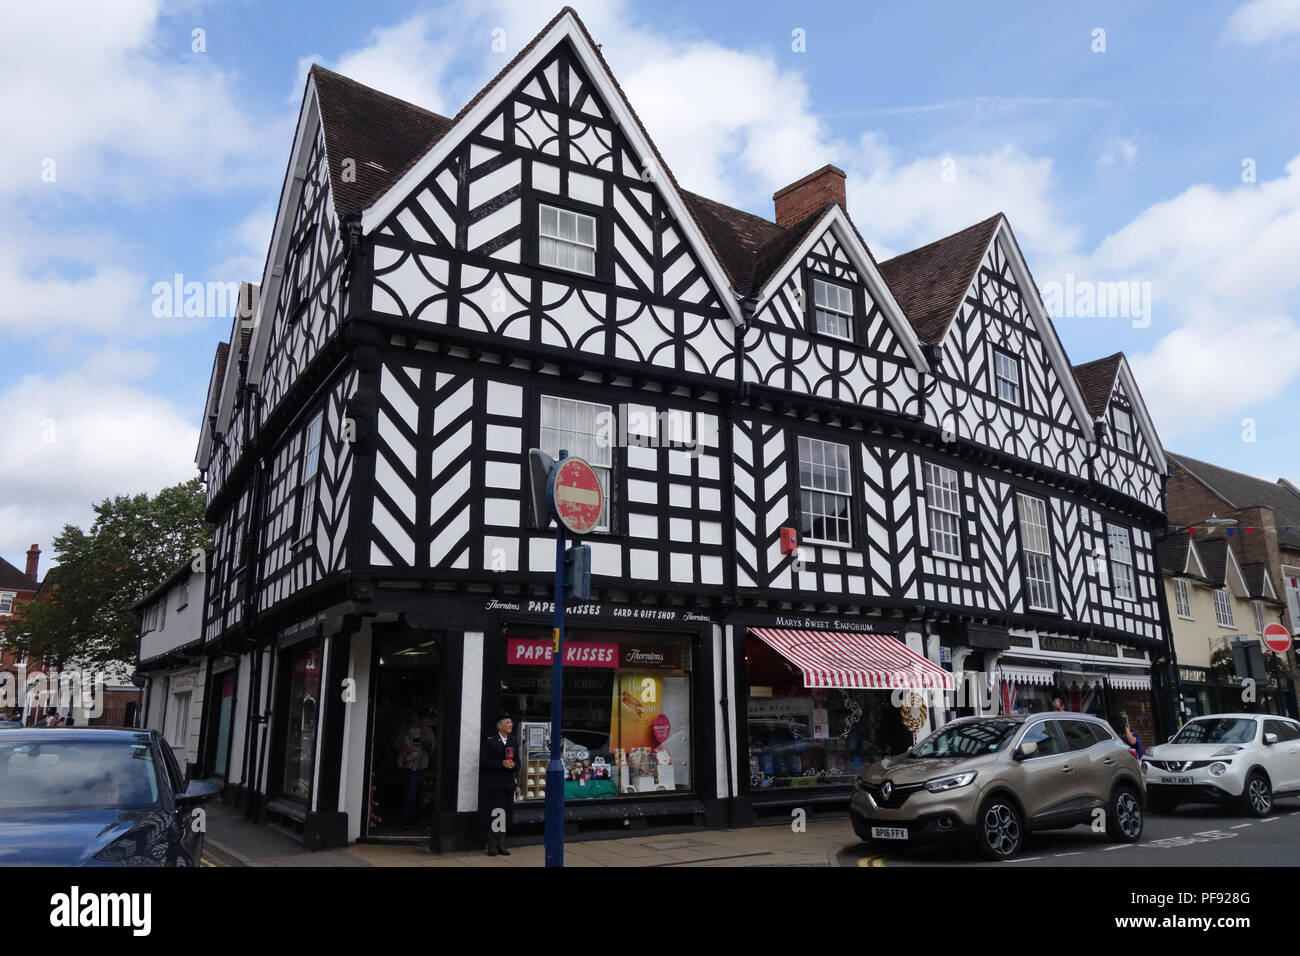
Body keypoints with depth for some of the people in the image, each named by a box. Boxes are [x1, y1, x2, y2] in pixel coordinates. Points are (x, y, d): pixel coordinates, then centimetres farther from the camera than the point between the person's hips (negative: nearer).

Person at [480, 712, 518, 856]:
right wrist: (501, 764, -21)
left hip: (508, 784, 5)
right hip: (492, 784, -5)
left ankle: (501, 845, 15)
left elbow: (517, 762, 13)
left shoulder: (513, 742, 13)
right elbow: (486, 762, -10)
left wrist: (513, 764, -10)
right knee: (493, 815, -4)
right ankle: (492, 846, 7)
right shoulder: (490, 741, -3)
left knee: (506, 815, 5)